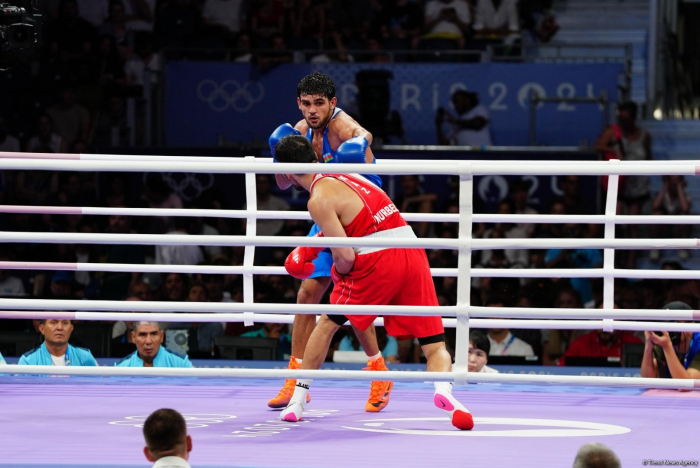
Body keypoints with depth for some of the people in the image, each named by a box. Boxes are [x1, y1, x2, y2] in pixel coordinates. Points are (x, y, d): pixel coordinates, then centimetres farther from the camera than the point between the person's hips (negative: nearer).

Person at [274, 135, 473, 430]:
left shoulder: (319, 198, -4)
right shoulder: (344, 177, 22)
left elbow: (345, 256, -11)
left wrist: (338, 273, 11)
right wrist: (309, 248, 32)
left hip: (377, 261, -6)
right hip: (413, 253, 6)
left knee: (327, 323, 18)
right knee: (435, 347, 4)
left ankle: (297, 401, 22)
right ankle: (443, 387, -27)